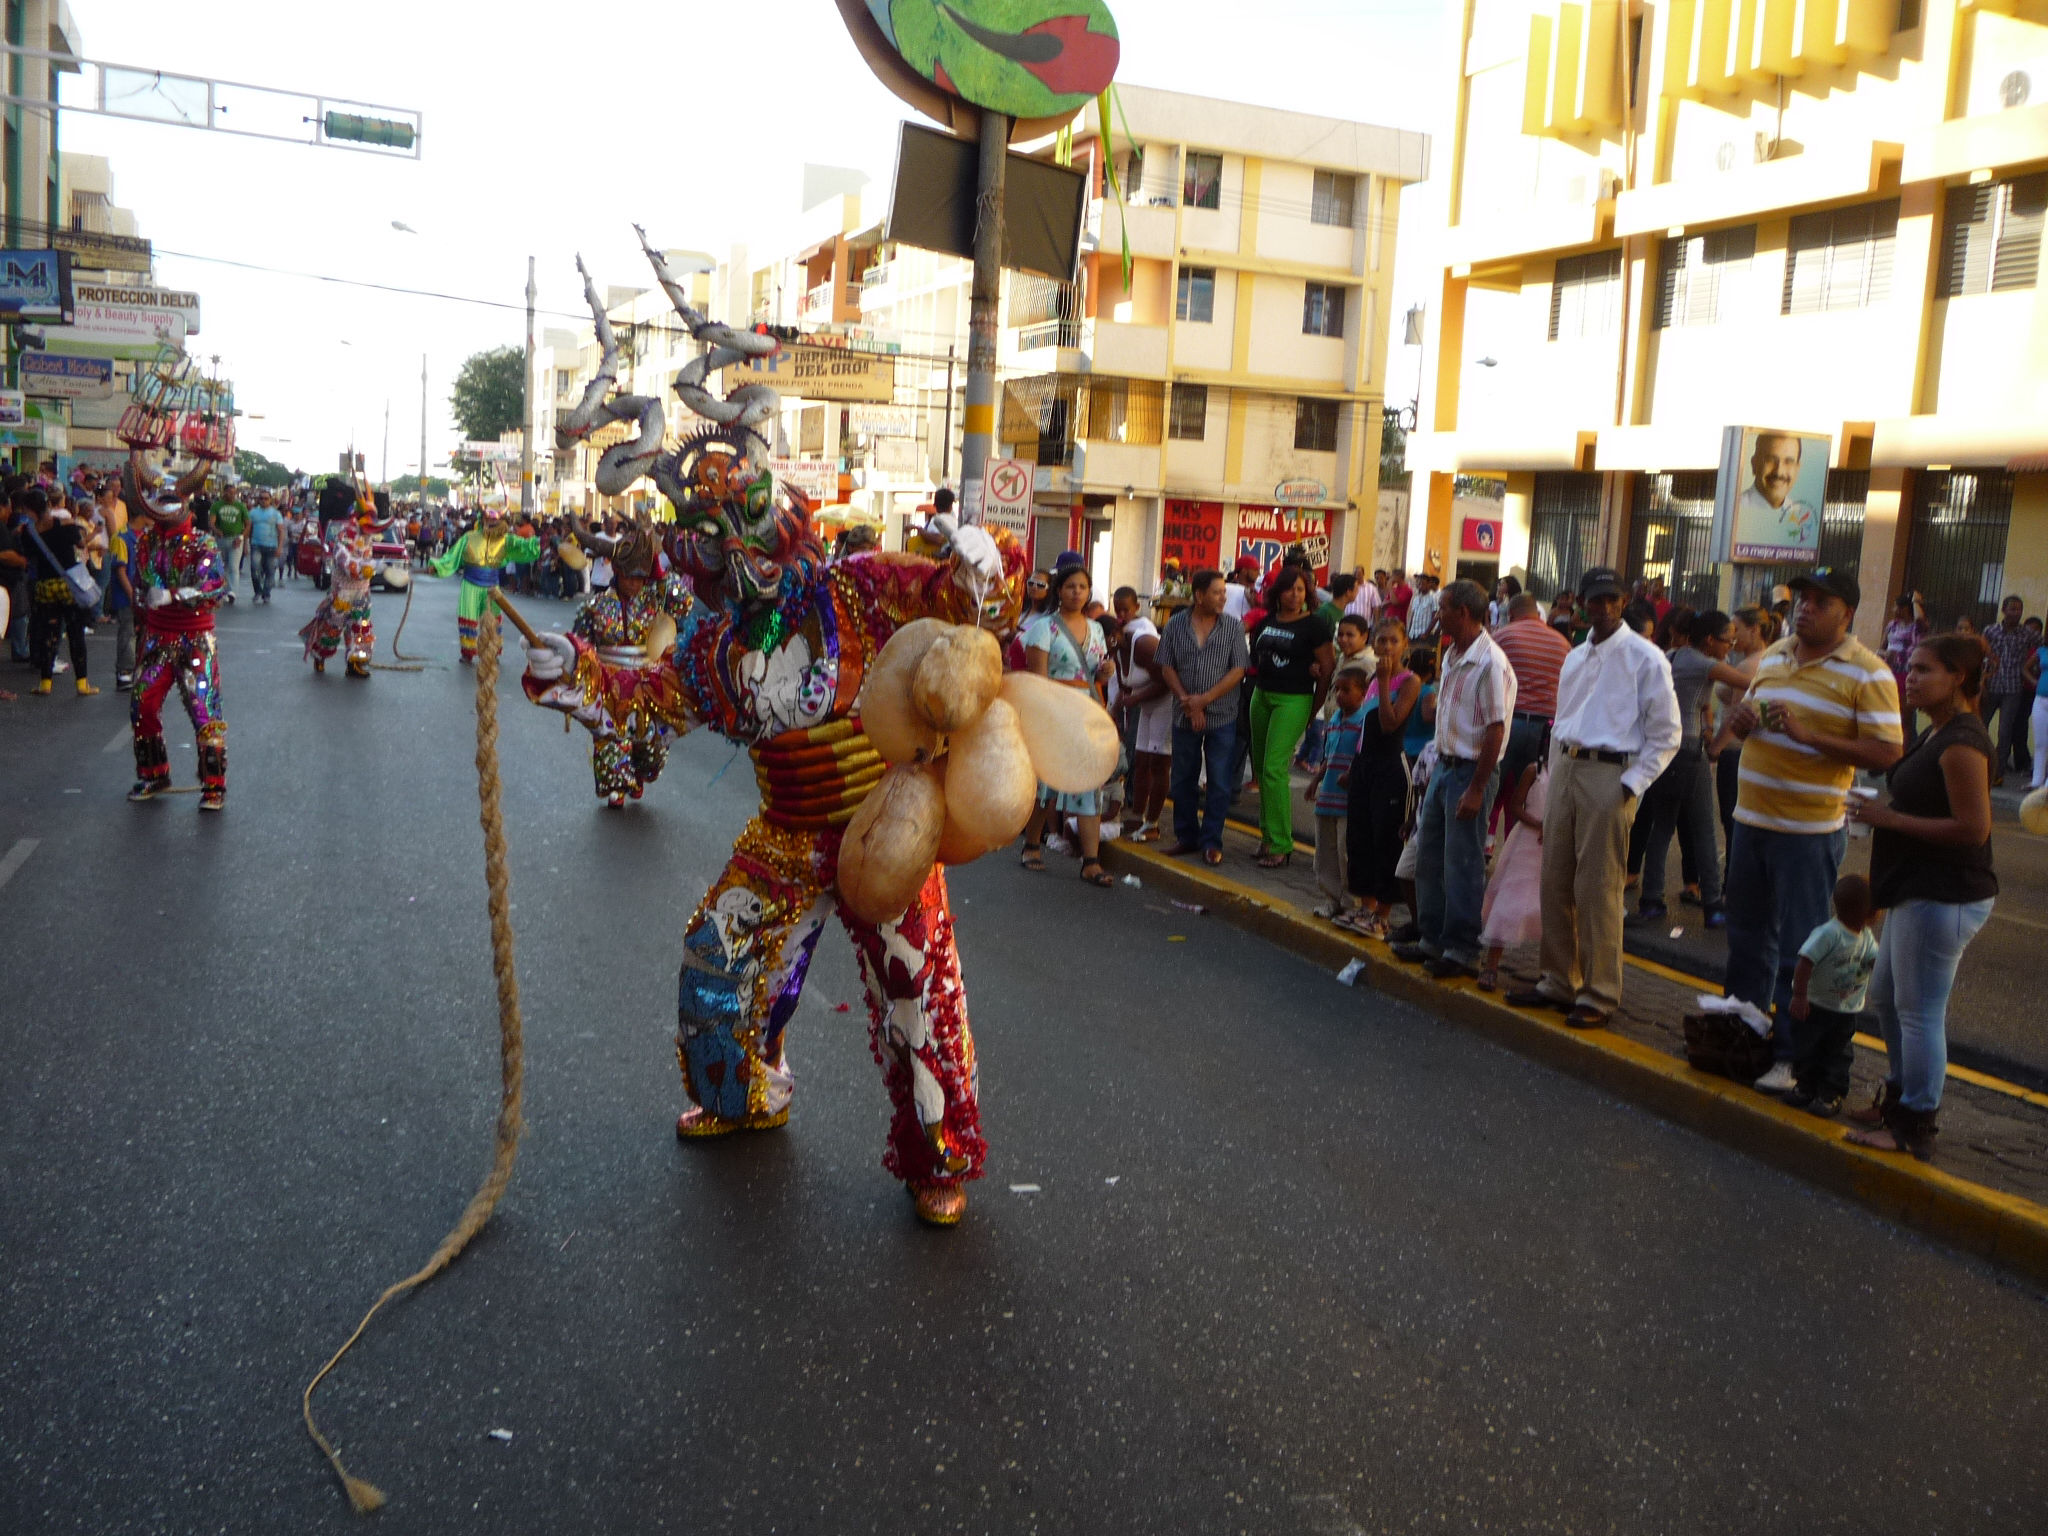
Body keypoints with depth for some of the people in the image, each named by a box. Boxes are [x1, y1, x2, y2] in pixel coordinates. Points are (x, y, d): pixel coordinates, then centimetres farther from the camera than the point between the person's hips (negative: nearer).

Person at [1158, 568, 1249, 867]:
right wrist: (1187, 702, -9)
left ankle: (1212, 842, 9)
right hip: (1185, 716, 2)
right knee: (1183, 779, 9)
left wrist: (1204, 699, -13)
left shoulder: (1233, 627, -2)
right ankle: (1186, 837, 22)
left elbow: (1238, 670, -6)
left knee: (1219, 781, 0)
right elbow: (1167, 667, 2)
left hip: (1222, 716, -2)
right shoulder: (1176, 625, 2)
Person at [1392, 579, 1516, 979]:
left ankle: (1462, 950, 9)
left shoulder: (1490, 663, -18)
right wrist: (1437, 768, 17)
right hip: (1444, 765, 9)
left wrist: (1476, 789, -21)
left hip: (1470, 770, -9)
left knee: (1462, 864, -1)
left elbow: (1496, 730, -20)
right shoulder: (1452, 656, 11)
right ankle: (1433, 939, 25)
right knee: (1429, 855, 14)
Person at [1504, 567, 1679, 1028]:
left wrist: (1631, 785, -13)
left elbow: (1665, 734, -5)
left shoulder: (1645, 657, -4)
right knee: (1555, 883, 9)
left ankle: (1599, 995, 3)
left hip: (1609, 775, -7)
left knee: (1598, 890, -6)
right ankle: (1558, 982, 21)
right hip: (1565, 770, 7)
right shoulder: (1575, 659, 17)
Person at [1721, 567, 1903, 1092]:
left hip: (1809, 831, -7)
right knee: (1747, 935, 18)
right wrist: (1740, 718, -2)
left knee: (1799, 949, -1)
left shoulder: (1867, 674, -11)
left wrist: (1808, 735, -24)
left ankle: (1792, 1056, 8)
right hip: (1751, 817, 7)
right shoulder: (1772, 657, 10)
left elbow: (1886, 754, -17)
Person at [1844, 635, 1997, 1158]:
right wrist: (1882, 813, 8)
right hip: (1918, 892, 11)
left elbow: (1973, 828, -24)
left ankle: (1913, 1128, 7)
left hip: (1944, 899, -11)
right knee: (1885, 997, 20)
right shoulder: (1935, 733, 13)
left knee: (1919, 1012, -3)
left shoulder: (1962, 743, -20)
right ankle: (1898, 1097, 35)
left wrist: (1890, 819, -19)